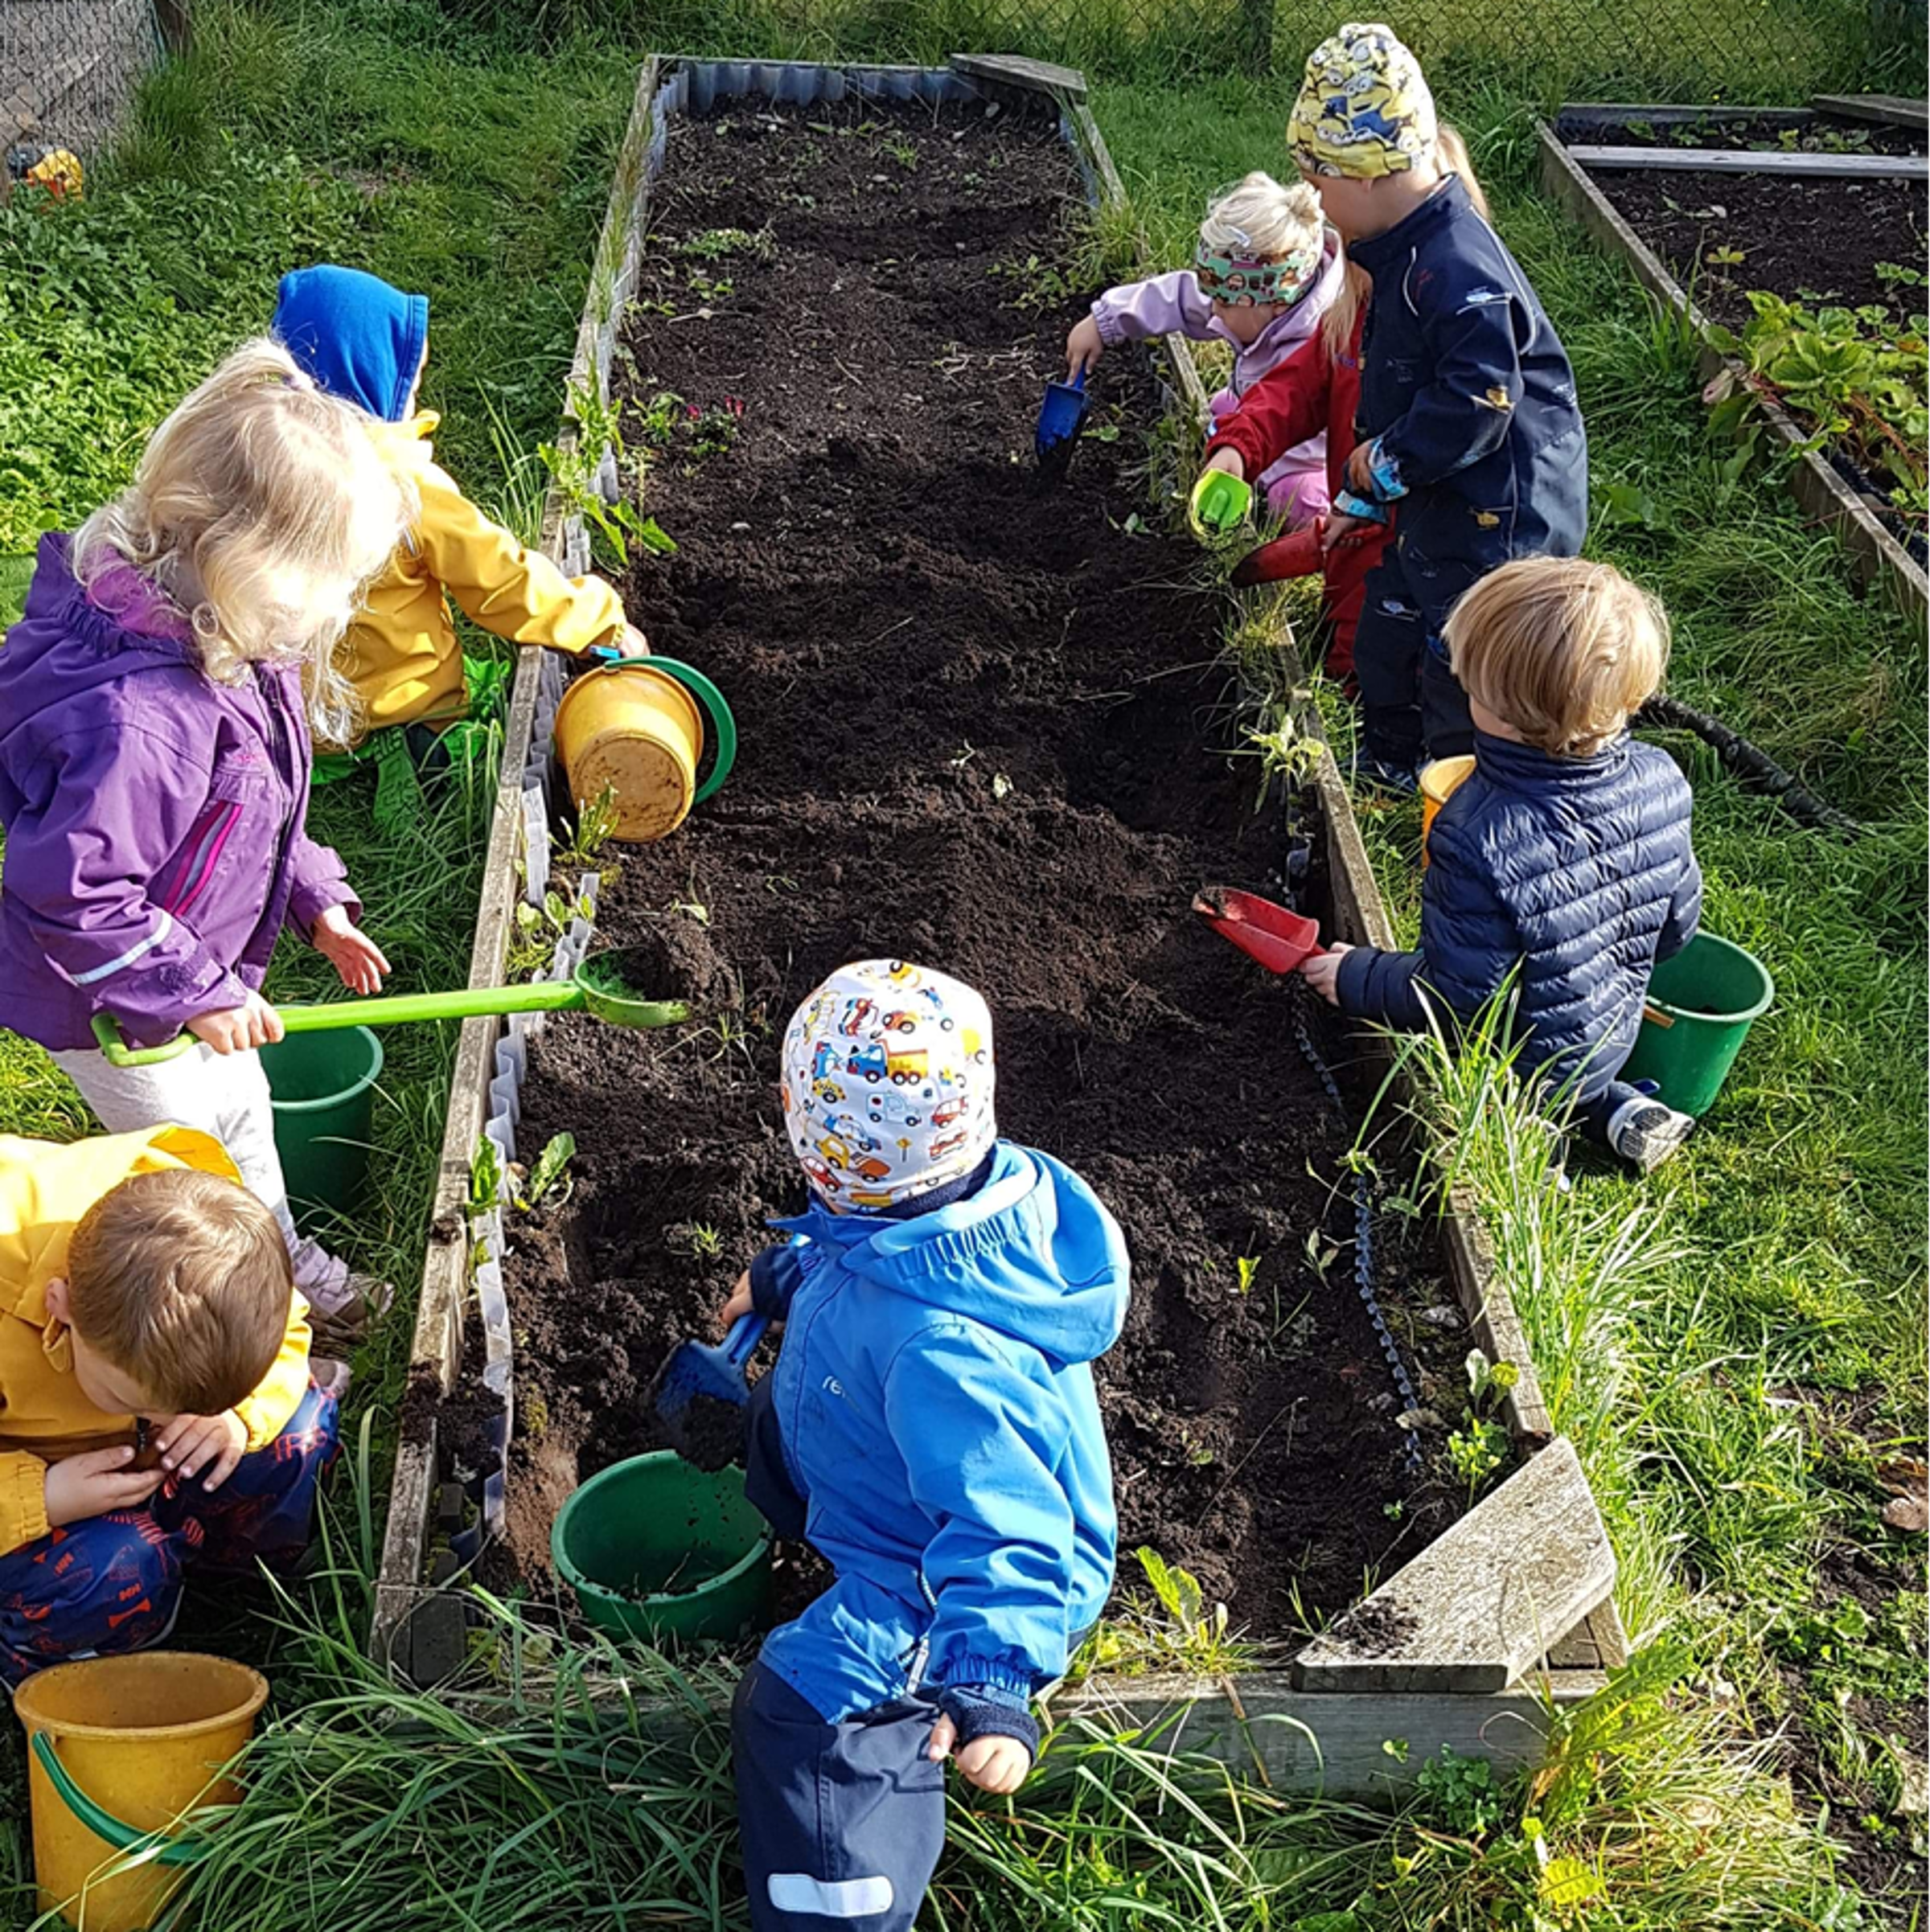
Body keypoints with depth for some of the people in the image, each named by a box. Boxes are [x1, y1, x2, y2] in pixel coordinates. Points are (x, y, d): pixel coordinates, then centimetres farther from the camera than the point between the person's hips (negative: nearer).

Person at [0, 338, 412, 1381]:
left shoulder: (220, 640, -9)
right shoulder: (143, 716, -41)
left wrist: (315, 901, 7)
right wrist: (198, 992, -27)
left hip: (191, 967, 9)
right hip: (113, 1009, -9)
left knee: (240, 1110, 30)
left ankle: (283, 1263, 56)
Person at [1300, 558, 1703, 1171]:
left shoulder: (1479, 838, -36)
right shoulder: (1660, 782, -16)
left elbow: (1458, 998, -27)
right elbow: (1677, 925, -1)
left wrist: (1356, 979, -11)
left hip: (1516, 1064, -7)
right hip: (1612, 1038, 7)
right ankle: (1614, 1109, 15)